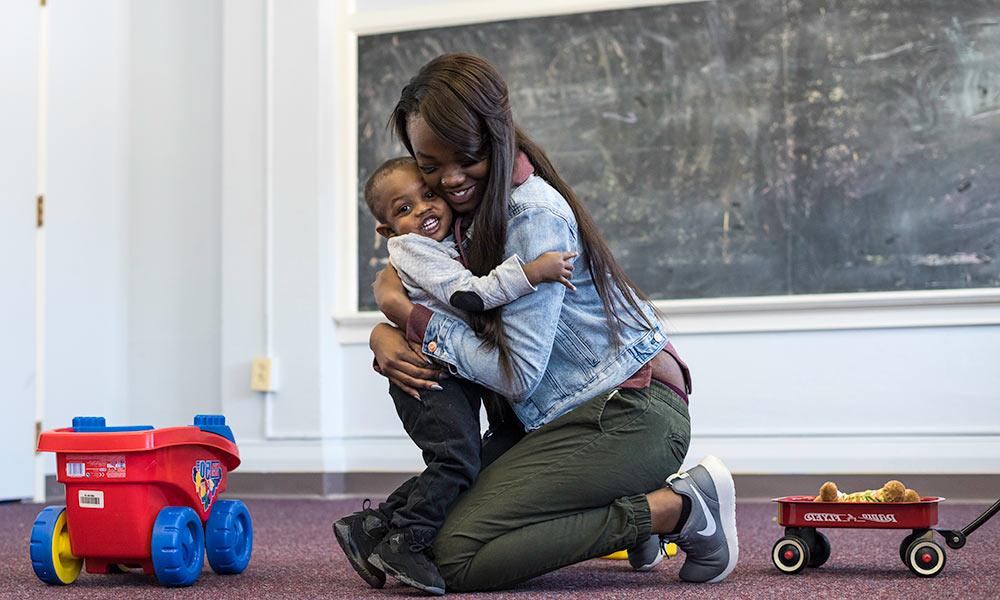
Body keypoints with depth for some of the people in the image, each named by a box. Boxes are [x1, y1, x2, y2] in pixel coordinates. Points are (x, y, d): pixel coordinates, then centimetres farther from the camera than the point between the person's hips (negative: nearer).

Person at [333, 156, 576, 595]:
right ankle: (403, 544, -17)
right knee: (457, 458, -22)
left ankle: (368, 527, 16)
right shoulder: (411, 249, -9)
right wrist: (530, 272, -28)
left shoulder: (458, 244, 19)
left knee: (449, 469, 10)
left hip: (458, 376, 9)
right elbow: (468, 294, -22)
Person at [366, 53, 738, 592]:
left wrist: (408, 314, -13)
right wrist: (384, 337, -10)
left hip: (631, 411, -10)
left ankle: (675, 509, -11)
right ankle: (641, 502, 13)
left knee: (455, 558, -17)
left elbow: (517, 376, -20)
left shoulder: (532, 214, -17)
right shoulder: (465, 213, 10)